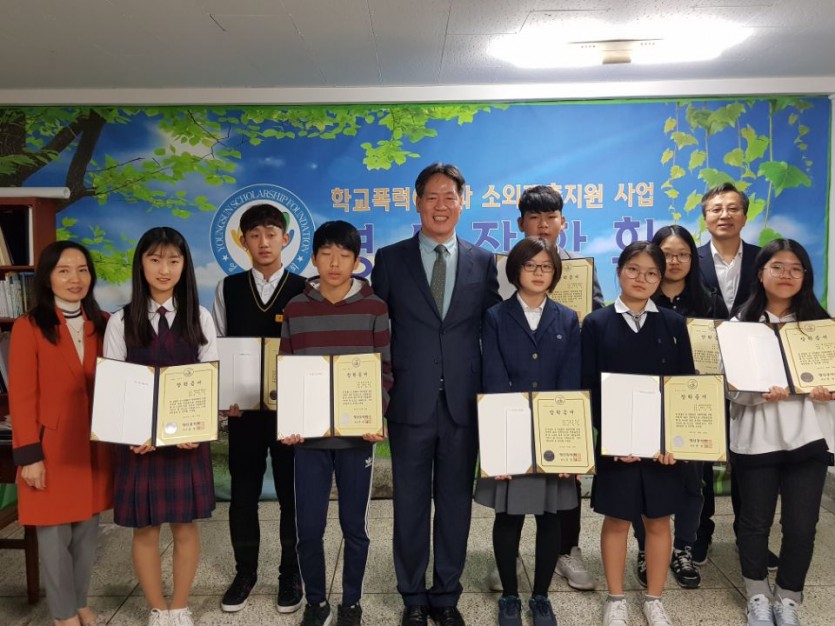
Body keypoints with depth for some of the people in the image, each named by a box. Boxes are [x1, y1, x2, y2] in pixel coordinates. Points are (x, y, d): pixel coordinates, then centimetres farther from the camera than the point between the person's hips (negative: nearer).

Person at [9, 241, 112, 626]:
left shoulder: (101, 325, 7)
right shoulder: (29, 326, -8)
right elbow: (21, 396, -9)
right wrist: (29, 454, -13)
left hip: (94, 444, 5)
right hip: (51, 446, -4)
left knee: (87, 530, 14)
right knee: (55, 535, 5)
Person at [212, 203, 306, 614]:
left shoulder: (303, 291, -2)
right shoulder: (228, 288, 4)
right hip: (243, 409, 2)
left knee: (291, 494, 8)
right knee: (243, 494, 11)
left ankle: (291, 575, 25)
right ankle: (245, 573, 28)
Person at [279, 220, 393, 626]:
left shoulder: (374, 308, 0)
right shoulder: (295, 309, 3)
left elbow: (387, 369, 1)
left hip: (356, 434, -1)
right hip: (309, 434, 1)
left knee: (354, 526, 10)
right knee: (309, 528, 6)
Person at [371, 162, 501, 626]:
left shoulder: (483, 262, 6)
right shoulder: (390, 259, 2)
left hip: (463, 403, 1)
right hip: (410, 402, -1)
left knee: (456, 502, 12)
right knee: (410, 503, 10)